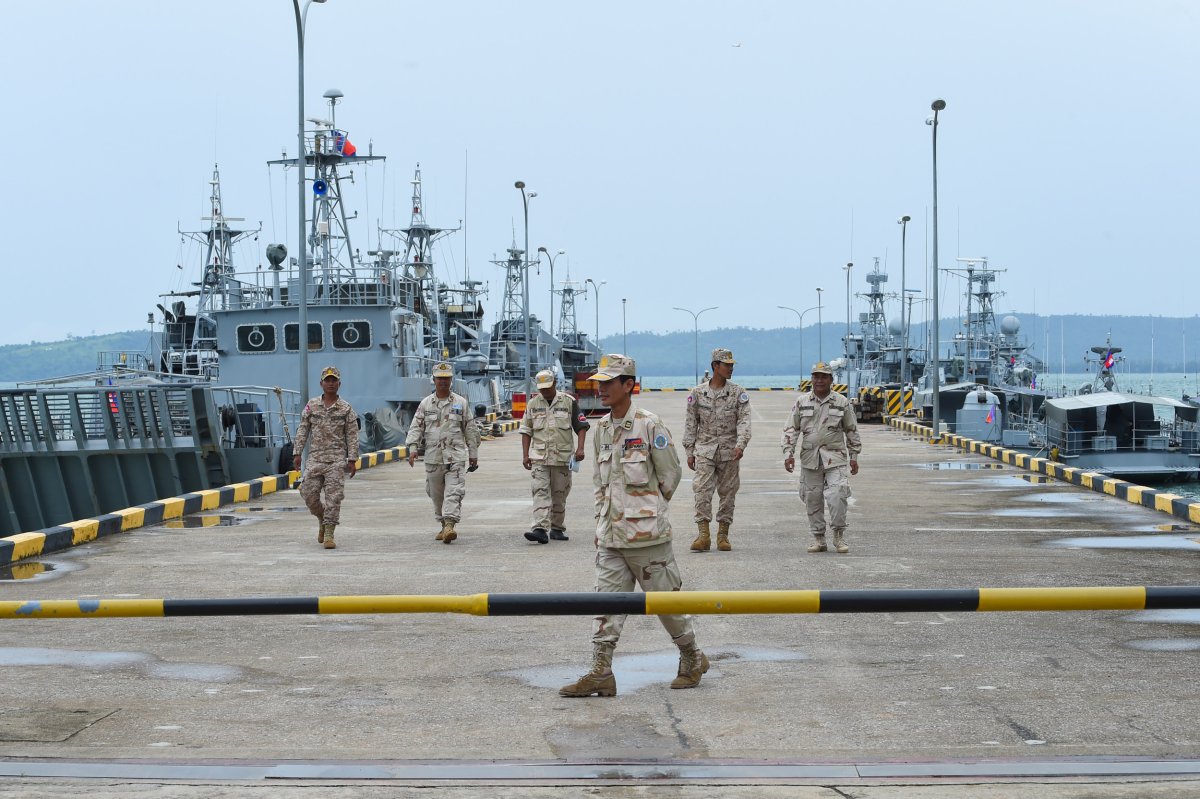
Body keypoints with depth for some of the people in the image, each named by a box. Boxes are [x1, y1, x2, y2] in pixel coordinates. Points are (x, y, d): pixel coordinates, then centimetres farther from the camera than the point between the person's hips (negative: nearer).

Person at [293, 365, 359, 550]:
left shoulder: (346, 409, 3)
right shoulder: (312, 405, 8)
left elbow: (352, 436, 2)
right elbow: (302, 431, 9)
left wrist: (352, 460, -4)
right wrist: (297, 453, 3)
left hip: (336, 460, -2)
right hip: (315, 458, 2)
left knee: (333, 497, -7)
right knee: (308, 493, -1)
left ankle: (329, 534, -3)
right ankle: (322, 520, 26)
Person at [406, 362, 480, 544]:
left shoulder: (461, 403, 6)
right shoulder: (425, 404, 8)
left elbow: (471, 429, 10)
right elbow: (415, 427, 5)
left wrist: (473, 455, 10)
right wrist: (412, 448, -11)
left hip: (456, 456, -2)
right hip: (433, 457, 2)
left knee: (454, 492, -14)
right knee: (436, 494, 9)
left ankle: (450, 525, -22)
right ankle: (444, 525, 23)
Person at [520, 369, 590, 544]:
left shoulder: (569, 402, 2)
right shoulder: (533, 404, 8)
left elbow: (581, 426, 3)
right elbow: (526, 431, 12)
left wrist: (580, 448, -9)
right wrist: (525, 455, 4)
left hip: (562, 457, -1)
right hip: (539, 457, 1)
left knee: (559, 494, 7)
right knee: (540, 491, -11)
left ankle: (557, 528, 19)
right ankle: (540, 529, -20)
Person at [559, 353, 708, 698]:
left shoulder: (649, 425, -10)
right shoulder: (601, 429, 10)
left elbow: (670, 475, -3)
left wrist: (648, 508, 5)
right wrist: (602, 521, 13)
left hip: (646, 535, -6)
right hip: (610, 536, 6)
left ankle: (693, 659, 22)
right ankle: (600, 673, 2)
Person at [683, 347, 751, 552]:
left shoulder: (738, 393, 2)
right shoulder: (697, 393, 3)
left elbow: (744, 420, -5)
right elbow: (691, 424, 7)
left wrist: (740, 445, -21)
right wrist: (689, 453, 4)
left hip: (729, 451, 1)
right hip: (704, 450, -1)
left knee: (728, 493, 5)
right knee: (702, 491, -12)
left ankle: (723, 535, 14)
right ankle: (703, 535, -12)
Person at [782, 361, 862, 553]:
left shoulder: (842, 402, 5)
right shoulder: (802, 402, 6)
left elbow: (851, 431, 11)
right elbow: (791, 429, 8)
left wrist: (854, 456, 9)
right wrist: (788, 453, -3)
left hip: (835, 457, -2)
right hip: (810, 458, 2)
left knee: (837, 496, -16)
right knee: (812, 500, 4)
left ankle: (839, 536, -2)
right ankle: (819, 540, 14)